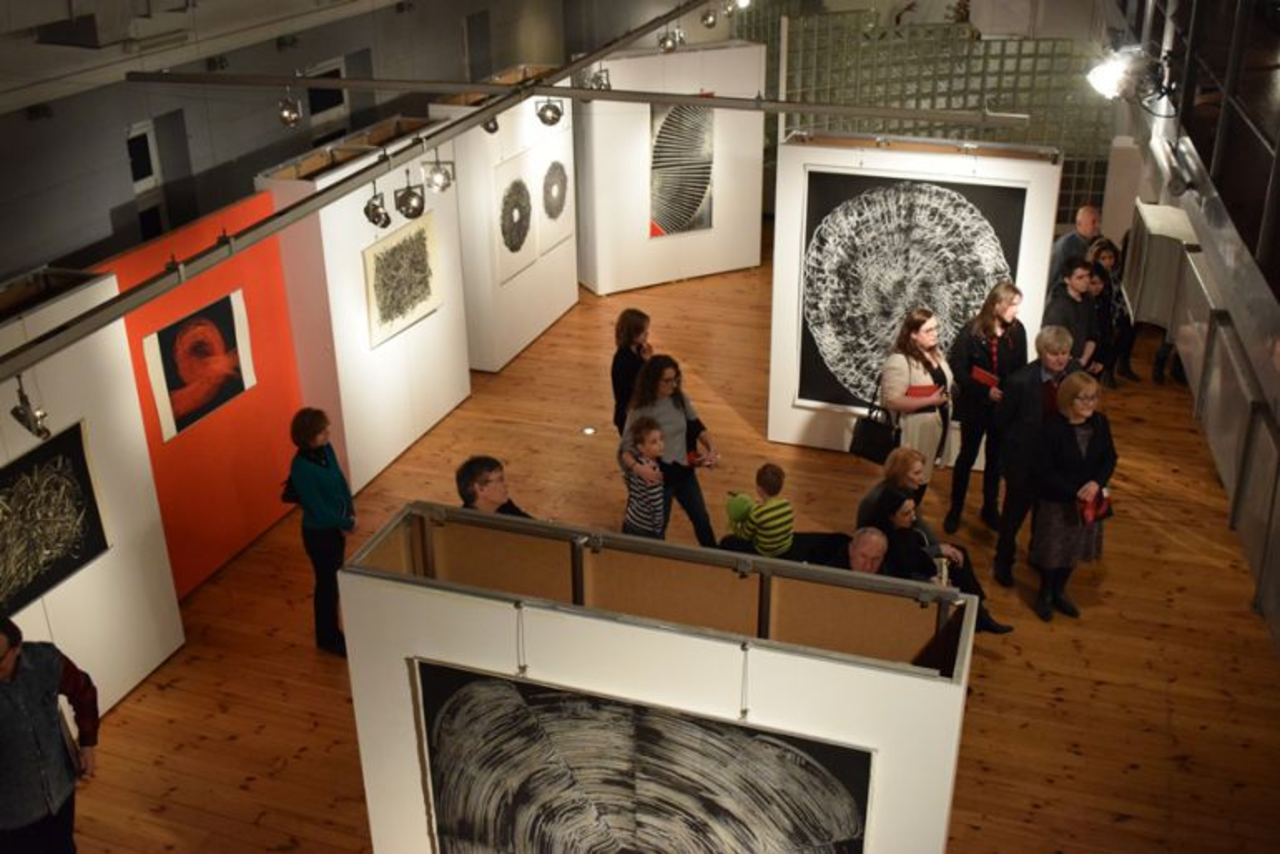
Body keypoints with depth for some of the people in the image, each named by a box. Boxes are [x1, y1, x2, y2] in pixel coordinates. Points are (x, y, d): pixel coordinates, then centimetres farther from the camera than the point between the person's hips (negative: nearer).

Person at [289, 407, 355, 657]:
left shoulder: (326, 450, -5)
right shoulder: (301, 468, -29)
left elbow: (340, 480, 6)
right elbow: (318, 509, -26)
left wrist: (350, 513, -4)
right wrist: (347, 524, -14)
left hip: (335, 526, 8)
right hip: (319, 532, -8)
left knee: (336, 578, 21)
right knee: (327, 583, 9)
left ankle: (332, 631, 40)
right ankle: (328, 638, 29)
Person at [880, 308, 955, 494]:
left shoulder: (937, 354, 7)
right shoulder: (899, 361, -22)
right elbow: (892, 401, -27)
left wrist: (945, 396, 5)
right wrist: (930, 401, -25)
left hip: (935, 426, 8)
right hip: (913, 432, -8)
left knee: (923, 476, 20)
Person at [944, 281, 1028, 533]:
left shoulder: (1017, 331, -6)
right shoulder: (972, 330, -17)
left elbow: (1021, 369, 1)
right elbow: (957, 369, -15)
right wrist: (985, 391, -21)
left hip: (1003, 406, 3)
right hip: (975, 405, -3)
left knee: (995, 458, 17)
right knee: (967, 457, 10)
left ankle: (990, 508, 33)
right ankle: (955, 509, 25)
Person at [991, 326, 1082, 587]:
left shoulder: (1075, 371, -14)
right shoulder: (1021, 381, -27)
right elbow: (1001, 420, -12)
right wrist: (1022, 440, -4)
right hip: (1025, 458, -4)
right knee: (1015, 512, 17)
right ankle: (1004, 560, 41)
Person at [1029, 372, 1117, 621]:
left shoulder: (1100, 422, -8)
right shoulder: (1053, 427, -23)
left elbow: (1110, 458, 1)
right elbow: (1044, 471, -20)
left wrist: (1097, 483, -17)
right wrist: (1075, 491, -24)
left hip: (1089, 499, 5)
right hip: (1057, 501, -5)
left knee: (1075, 549, 20)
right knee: (1052, 550, 12)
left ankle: (1059, 592, 43)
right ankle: (1045, 594, 37)